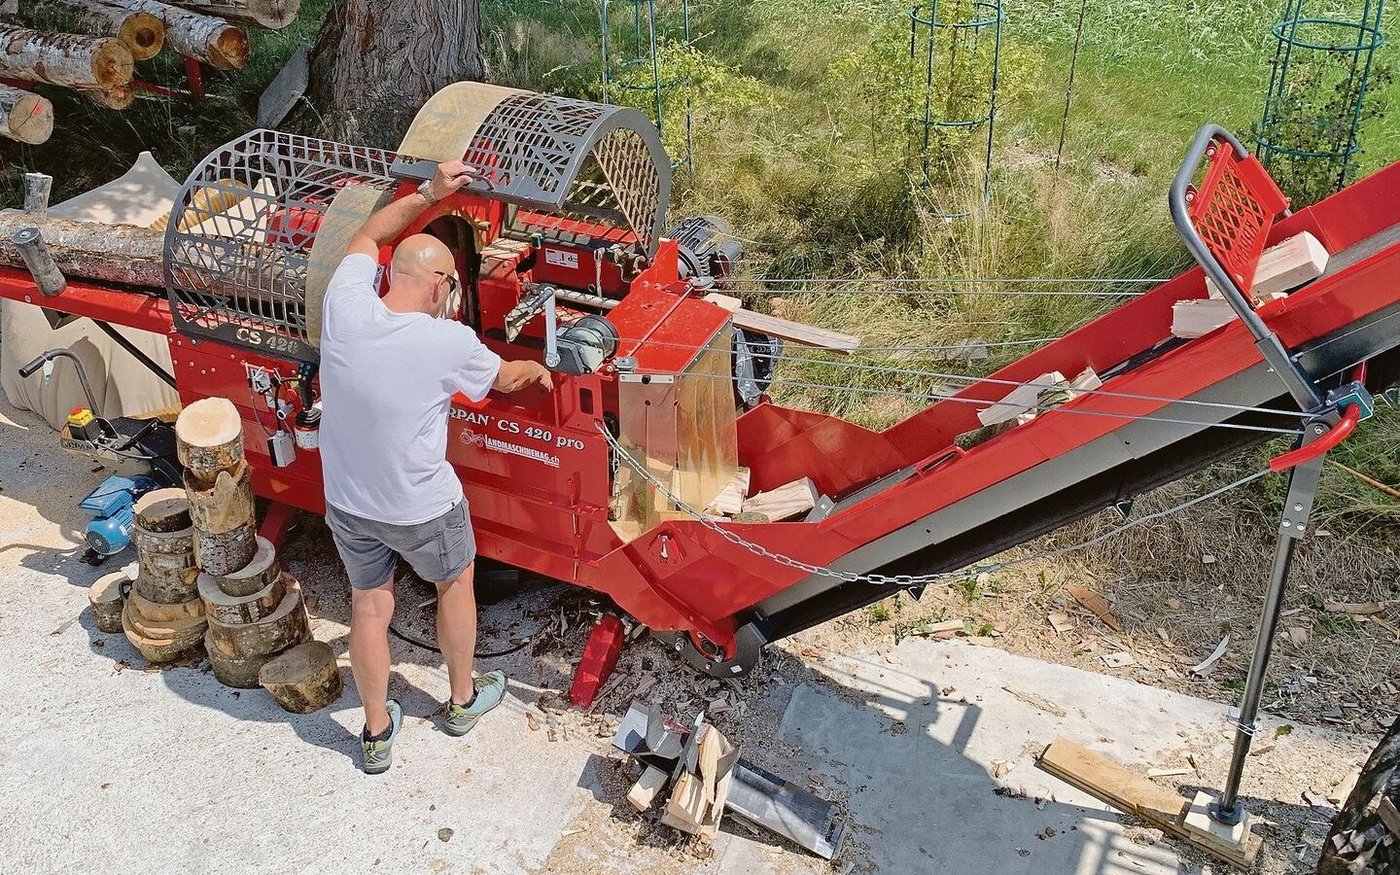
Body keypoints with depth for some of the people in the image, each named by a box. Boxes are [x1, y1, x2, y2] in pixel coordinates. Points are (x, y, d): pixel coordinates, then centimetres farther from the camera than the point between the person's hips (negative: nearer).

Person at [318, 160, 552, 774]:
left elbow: (367, 237, 7)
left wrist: (428, 193, 10)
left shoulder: (344, 306, -16)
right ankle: (463, 701, 44)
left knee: (369, 607, 20)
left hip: (346, 504, 4)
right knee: (455, 584, 24)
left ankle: (377, 734, 36)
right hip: (422, 510, -4)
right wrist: (537, 370, 20)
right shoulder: (448, 342, -25)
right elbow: (506, 378, -2)